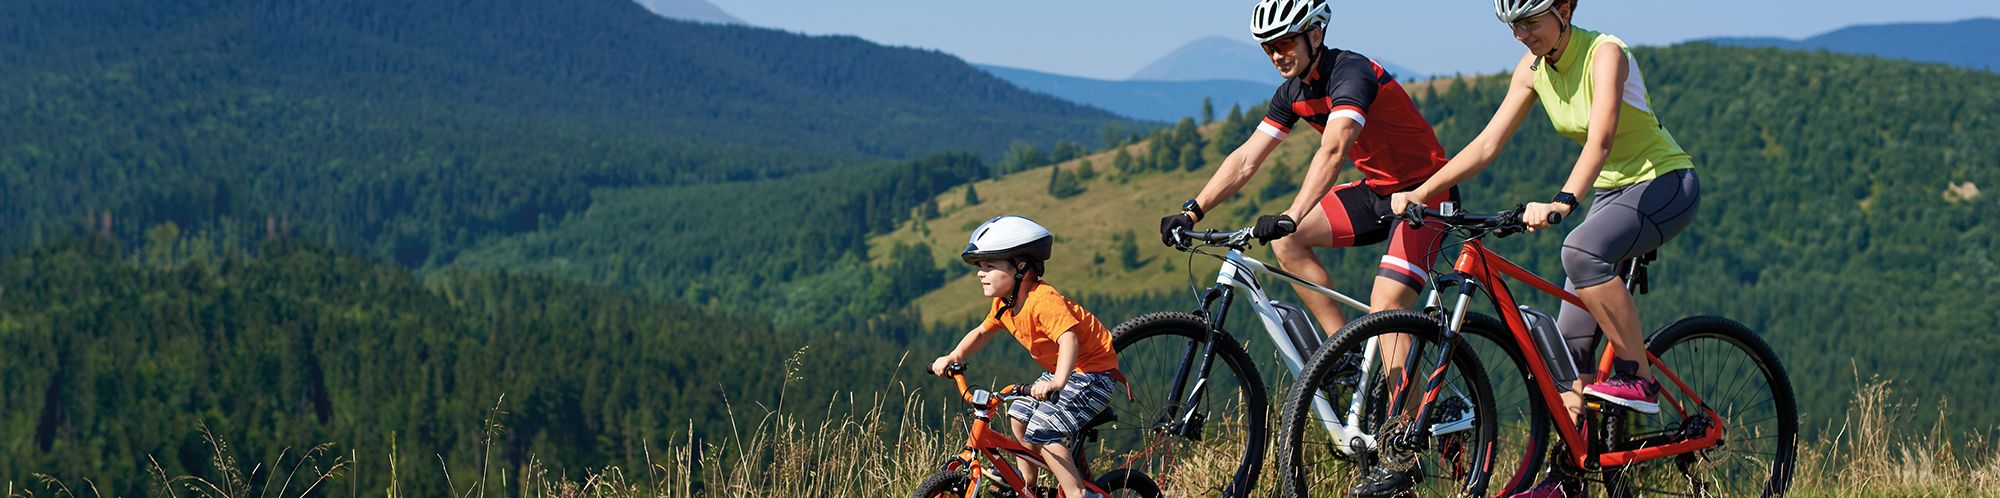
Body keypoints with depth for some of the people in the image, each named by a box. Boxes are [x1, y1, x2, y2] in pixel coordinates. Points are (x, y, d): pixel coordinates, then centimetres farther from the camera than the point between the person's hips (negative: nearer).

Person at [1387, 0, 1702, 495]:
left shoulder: (1605, 53, -22)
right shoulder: (1533, 68, -1)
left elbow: (1601, 139, -36)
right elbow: (1487, 144, -1)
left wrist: (1561, 202, -52)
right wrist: (1420, 192, -12)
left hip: (1666, 183, -8)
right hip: (1612, 191, 8)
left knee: (1581, 250, -36)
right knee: (1572, 338, 0)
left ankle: (1639, 377, -24)